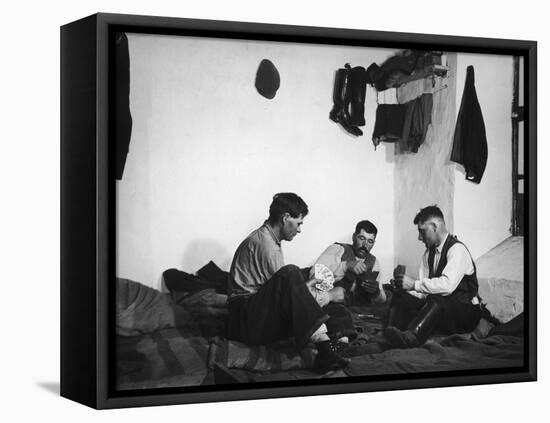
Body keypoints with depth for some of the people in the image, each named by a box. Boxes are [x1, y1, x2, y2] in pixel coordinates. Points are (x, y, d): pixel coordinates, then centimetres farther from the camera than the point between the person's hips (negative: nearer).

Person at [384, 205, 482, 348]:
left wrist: (414, 284, -26)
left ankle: (410, 338, -59)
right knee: (400, 296, -11)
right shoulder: (429, 253, 12)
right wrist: (405, 286, -11)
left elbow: (447, 285, -30)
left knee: (436, 300, -38)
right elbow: (423, 292, 8)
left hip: (465, 314, -8)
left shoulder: (457, 249, -14)